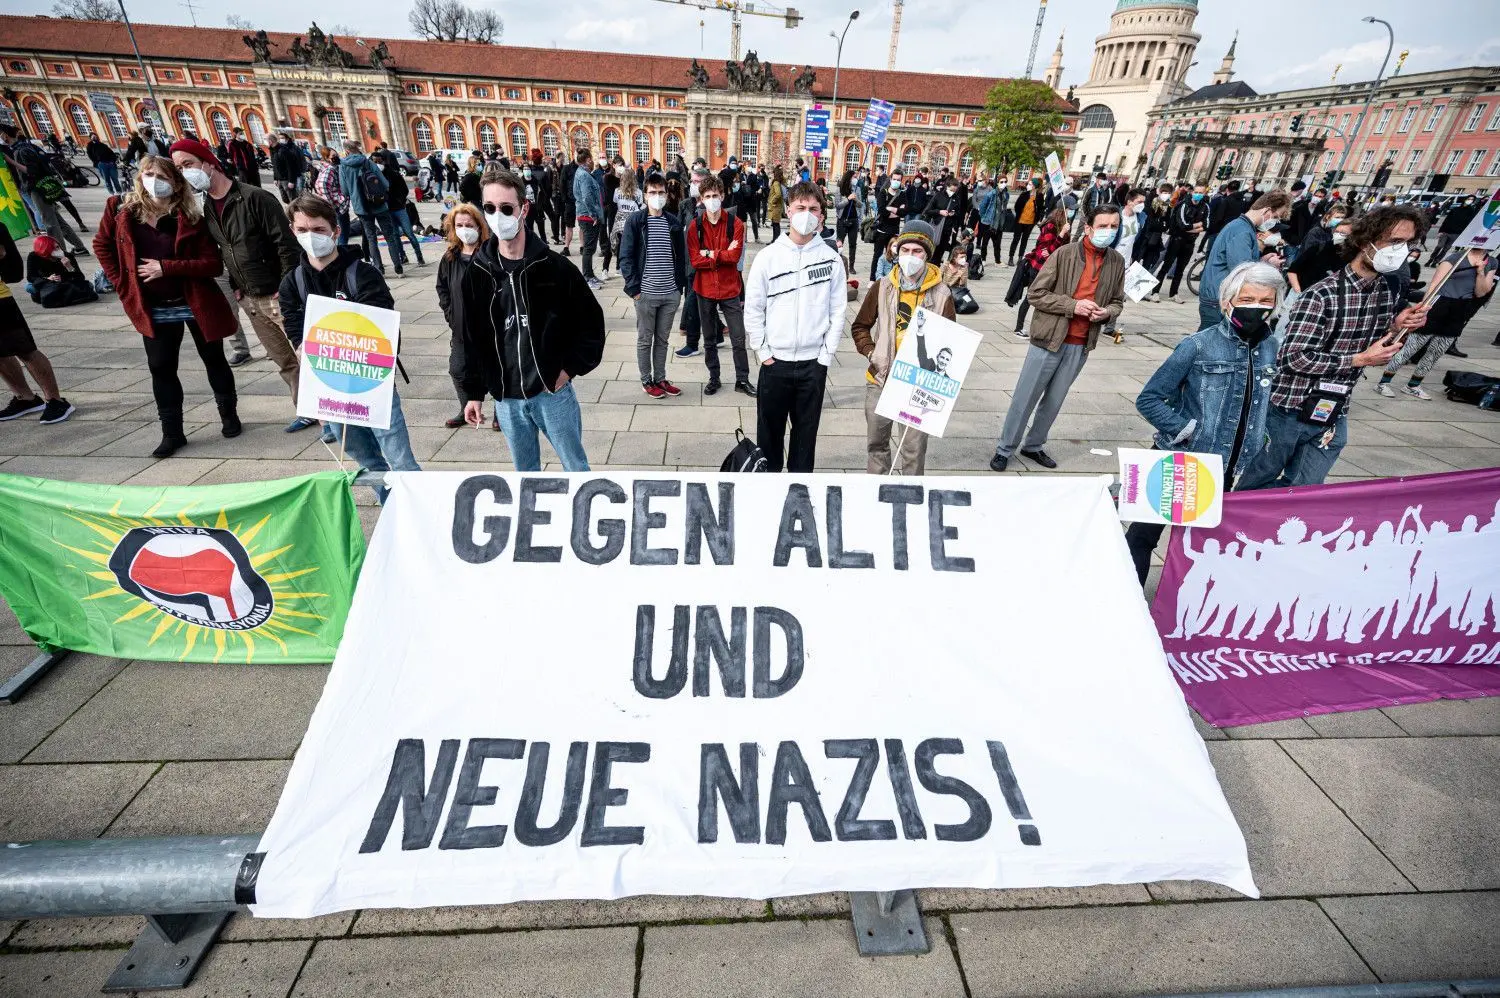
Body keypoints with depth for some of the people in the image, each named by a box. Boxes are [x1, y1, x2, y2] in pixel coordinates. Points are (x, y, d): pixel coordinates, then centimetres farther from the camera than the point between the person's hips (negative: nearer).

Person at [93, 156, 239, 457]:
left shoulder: (189, 218, -9)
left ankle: (229, 414, 30)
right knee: (161, 368, 5)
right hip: (153, 309, 3)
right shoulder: (121, 210, 0)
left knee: (213, 360, 10)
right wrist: (122, 283, 5)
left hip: (196, 304, -3)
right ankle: (172, 433, 14)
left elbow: (213, 264, -14)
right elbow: (102, 244, 15)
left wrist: (166, 267, -20)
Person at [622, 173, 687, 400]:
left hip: (671, 293, 3)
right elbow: (626, 257, -5)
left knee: (663, 339, 13)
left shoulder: (674, 222, 7)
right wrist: (633, 287, -11)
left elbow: (681, 256, 12)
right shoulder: (634, 220, -3)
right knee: (645, 340, 8)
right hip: (646, 293, -3)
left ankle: (660, 379, 26)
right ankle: (646, 381, 20)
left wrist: (679, 285, 6)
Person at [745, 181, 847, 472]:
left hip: (814, 363, 1)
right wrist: (763, 352, -4)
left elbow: (837, 311, 1)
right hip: (775, 361, 0)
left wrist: (826, 355, -4)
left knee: (806, 430, 12)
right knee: (769, 429, 11)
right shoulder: (768, 256, -3)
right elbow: (753, 309, -1)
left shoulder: (831, 258, -1)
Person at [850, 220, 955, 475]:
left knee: (914, 449, 3)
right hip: (880, 380, 3)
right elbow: (860, 326, 11)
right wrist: (870, 352, -3)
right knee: (876, 442, 17)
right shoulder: (883, 287, 1)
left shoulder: (941, 294, -5)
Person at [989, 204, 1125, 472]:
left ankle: (1033, 446, 30)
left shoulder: (1117, 262, 5)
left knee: (1054, 401, 14)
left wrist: (1107, 313, -7)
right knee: (1025, 398, 2)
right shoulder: (1064, 254, -9)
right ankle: (1004, 449, 15)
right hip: (1049, 338, -4)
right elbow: (1035, 294, -9)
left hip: (1080, 345, 4)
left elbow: (1117, 302, 16)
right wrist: (1073, 305, -18)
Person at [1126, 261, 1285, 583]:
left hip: (1230, 472, 5)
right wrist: (1185, 430, -17)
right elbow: (1148, 400, -12)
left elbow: (1266, 403, 18)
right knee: (1144, 535, 4)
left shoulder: (1271, 348, 3)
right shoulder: (1199, 345, -13)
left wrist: (1258, 441, 7)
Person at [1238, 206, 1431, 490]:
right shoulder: (1322, 295, -17)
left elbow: (1377, 353, 13)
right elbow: (1295, 357, -22)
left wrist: (1396, 329, -6)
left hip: (1333, 415, 6)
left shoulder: (1388, 293, 5)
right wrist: (1359, 360, -17)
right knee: (1257, 482, 10)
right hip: (1289, 410, -6)